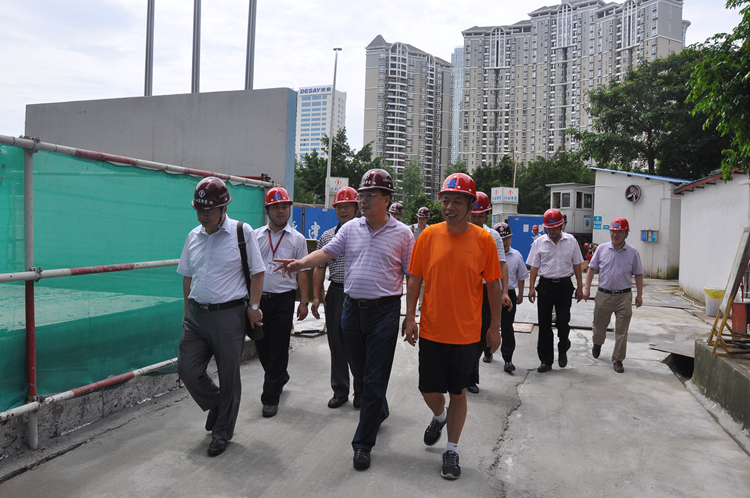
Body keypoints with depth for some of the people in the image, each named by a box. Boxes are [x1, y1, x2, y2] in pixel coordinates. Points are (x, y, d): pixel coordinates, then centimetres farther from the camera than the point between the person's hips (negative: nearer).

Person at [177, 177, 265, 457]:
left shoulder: (242, 232, -5)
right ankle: (215, 405, 32)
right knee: (187, 370, 3)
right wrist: (187, 312, 16)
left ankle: (222, 431, 24)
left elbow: (257, 272, -2)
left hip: (229, 315, -5)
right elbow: (187, 277, 18)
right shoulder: (193, 236, 11)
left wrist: (253, 306, -8)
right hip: (196, 315, 5)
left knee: (228, 378, 4)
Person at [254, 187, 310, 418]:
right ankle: (280, 377, 39)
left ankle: (271, 397, 12)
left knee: (278, 349, 1)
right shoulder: (255, 236, 8)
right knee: (261, 346, 12)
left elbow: (302, 272, 3)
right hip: (258, 297, 3)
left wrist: (304, 302, -2)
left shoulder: (297, 239, 3)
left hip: (283, 299, -2)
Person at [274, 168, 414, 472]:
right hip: (352, 308, 4)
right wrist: (301, 263, -18)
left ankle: (363, 443, 11)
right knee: (360, 372, 17)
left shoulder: (402, 233, -2)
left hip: (384, 311, -4)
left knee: (374, 380, -1)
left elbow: (412, 275, -1)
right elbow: (327, 253, 1)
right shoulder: (350, 229, 8)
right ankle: (380, 411, 45)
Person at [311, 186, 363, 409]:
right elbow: (319, 268, 13)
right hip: (335, 292, 3)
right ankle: (340, 391, 22)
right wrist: (316, 297, 6)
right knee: (336, 344, 9)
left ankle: (361, 392, 18)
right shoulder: (327, 236, 12)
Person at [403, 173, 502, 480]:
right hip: (431, 330, 1)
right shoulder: (429, 235, -3)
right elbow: (414, 279, 2)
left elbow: (493, 284, 0)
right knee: (429, 391, 10)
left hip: (466, 333, -1)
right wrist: (410, 318, -2)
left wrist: (495, 326, 2)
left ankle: (452, 451, 29)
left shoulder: (483, 239, -6)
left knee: (457, 393, 10)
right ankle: (439, 416, 45)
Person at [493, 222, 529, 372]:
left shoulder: (516, 256, 3)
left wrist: (520, 294, 12)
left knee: (507, 328, -1)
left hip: (509, 294, 0)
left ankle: (508, 359, 2)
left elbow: (521, 277, 12)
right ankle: (488, 351, 34)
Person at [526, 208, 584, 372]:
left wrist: (580, 287, 6)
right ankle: (546, 360, 14)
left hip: (565, 285, 0)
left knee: (563, 321, -4)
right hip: (545, 285, 0)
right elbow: (534, 266, 4)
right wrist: (531, 288, -3)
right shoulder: (539, 242, 3)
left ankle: (563, 350, 26)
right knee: (544, 324, 3)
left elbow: (576, 265, 9)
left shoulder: (571, 240, 4)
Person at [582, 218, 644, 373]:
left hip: (624, 296, -1)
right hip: (603, 294, 1)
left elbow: (638, 274, 6)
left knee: (622, 330, 1)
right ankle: (597, 345, 46)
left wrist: (639, 295, 3)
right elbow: (592, 268, 6)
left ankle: (617, 360, 12)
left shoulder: (633, 252, 0)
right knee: (599, 325, 16)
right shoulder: (602, 249, 1)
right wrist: (587, 288, 1)